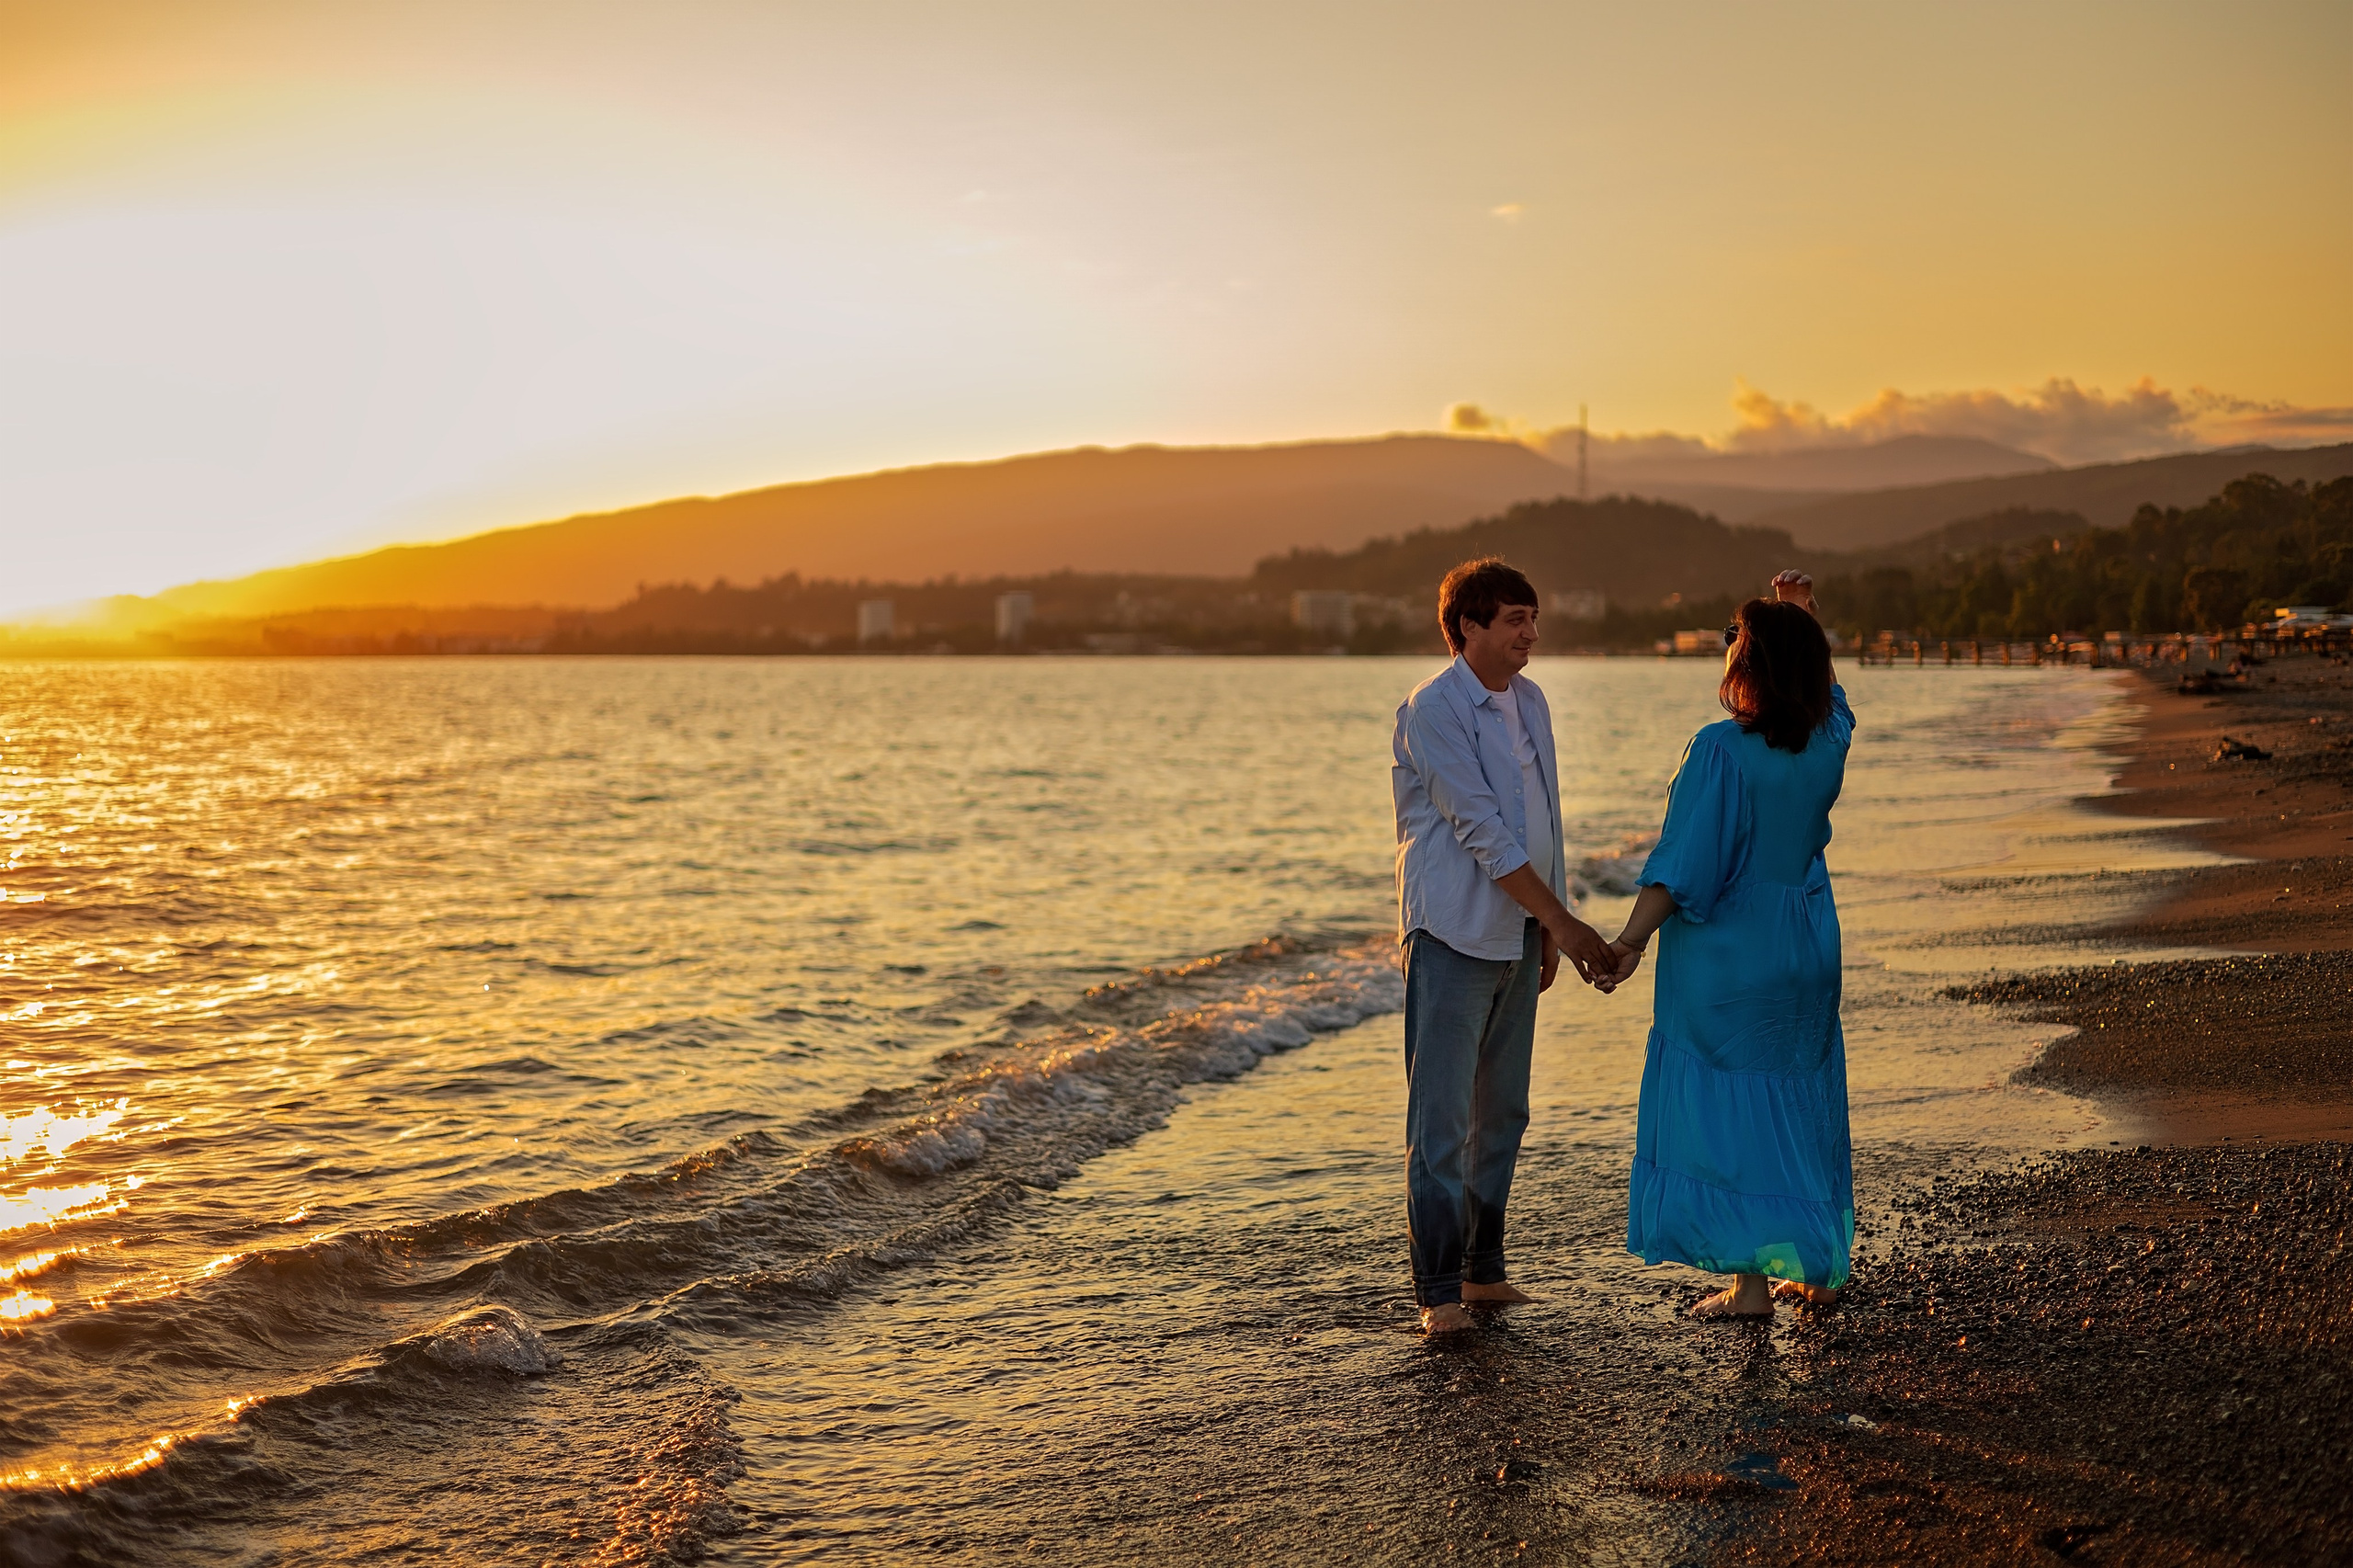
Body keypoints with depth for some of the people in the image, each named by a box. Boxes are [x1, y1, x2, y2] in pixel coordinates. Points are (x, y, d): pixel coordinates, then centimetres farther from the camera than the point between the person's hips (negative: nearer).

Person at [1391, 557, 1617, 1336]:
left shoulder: (1530, 702, 12)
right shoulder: (1432, 711, -13)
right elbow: (1484, 833, -17)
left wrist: (1548, 929, 15)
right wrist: (1563, 922, -17)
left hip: (1517, 937, 8)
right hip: (1452, 936, -8)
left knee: (1502, 1113, 13)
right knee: (1442, 1118, -5)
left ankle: (1482, 1268, 23)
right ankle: (1439, 1288, 0)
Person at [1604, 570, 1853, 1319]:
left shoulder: (1722, 750, -19)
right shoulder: (1827, 742, -1)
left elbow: (1683, 863, -25)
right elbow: (1825, 687, 24)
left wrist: (1632, 938, -27)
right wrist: (1802, 618, 17)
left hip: (1725, 955, -6)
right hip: (1806, 946, 6)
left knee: (1726, 1113, 3)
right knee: (1802, 1102, 16)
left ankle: (1752, 1280, 4)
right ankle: (1820, 1268, 22)